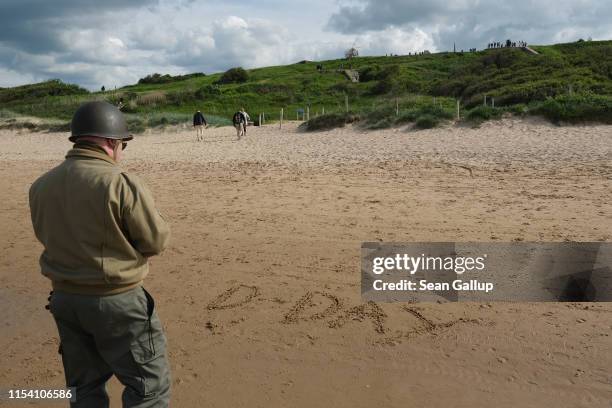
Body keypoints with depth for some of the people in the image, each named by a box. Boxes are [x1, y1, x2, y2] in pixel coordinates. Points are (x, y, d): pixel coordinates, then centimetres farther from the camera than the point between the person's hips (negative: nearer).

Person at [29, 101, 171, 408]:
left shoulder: (41, 186, -1)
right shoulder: (121, 183, -21)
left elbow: (47, 236, 11)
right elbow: (157, 241, -14)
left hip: (63, 298, 7)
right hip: (117, 301, -6)